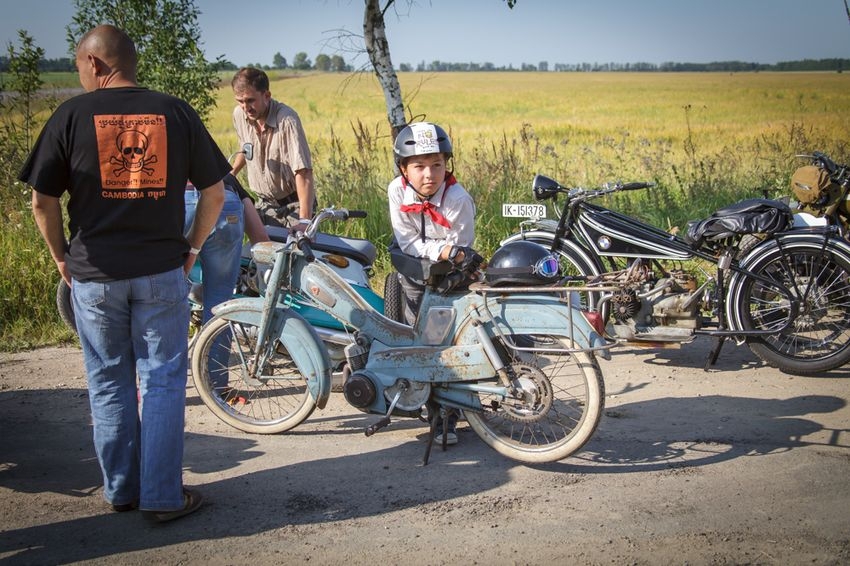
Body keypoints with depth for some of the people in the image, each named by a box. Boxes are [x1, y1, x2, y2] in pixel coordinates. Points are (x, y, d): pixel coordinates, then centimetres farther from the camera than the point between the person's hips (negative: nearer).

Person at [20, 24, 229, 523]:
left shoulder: (72, 114, -3)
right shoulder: (176, 113, 1)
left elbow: (43, 201, -4)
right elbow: (215, 192, 2)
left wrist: (62, 257, 10)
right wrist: (193, 246, 12)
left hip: (93, 275, 0)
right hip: (162, 272, 0)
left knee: (109, 384, 14)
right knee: (163, 382, 8)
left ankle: (121, 490, 25)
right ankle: (163, 496, 11)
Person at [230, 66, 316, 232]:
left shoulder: (287, 120, -25)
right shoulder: (239, 114, -5)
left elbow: (303, 172, -32)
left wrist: (304, 220, -40)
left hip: (294, 203, -5)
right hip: (265, 204, 6)